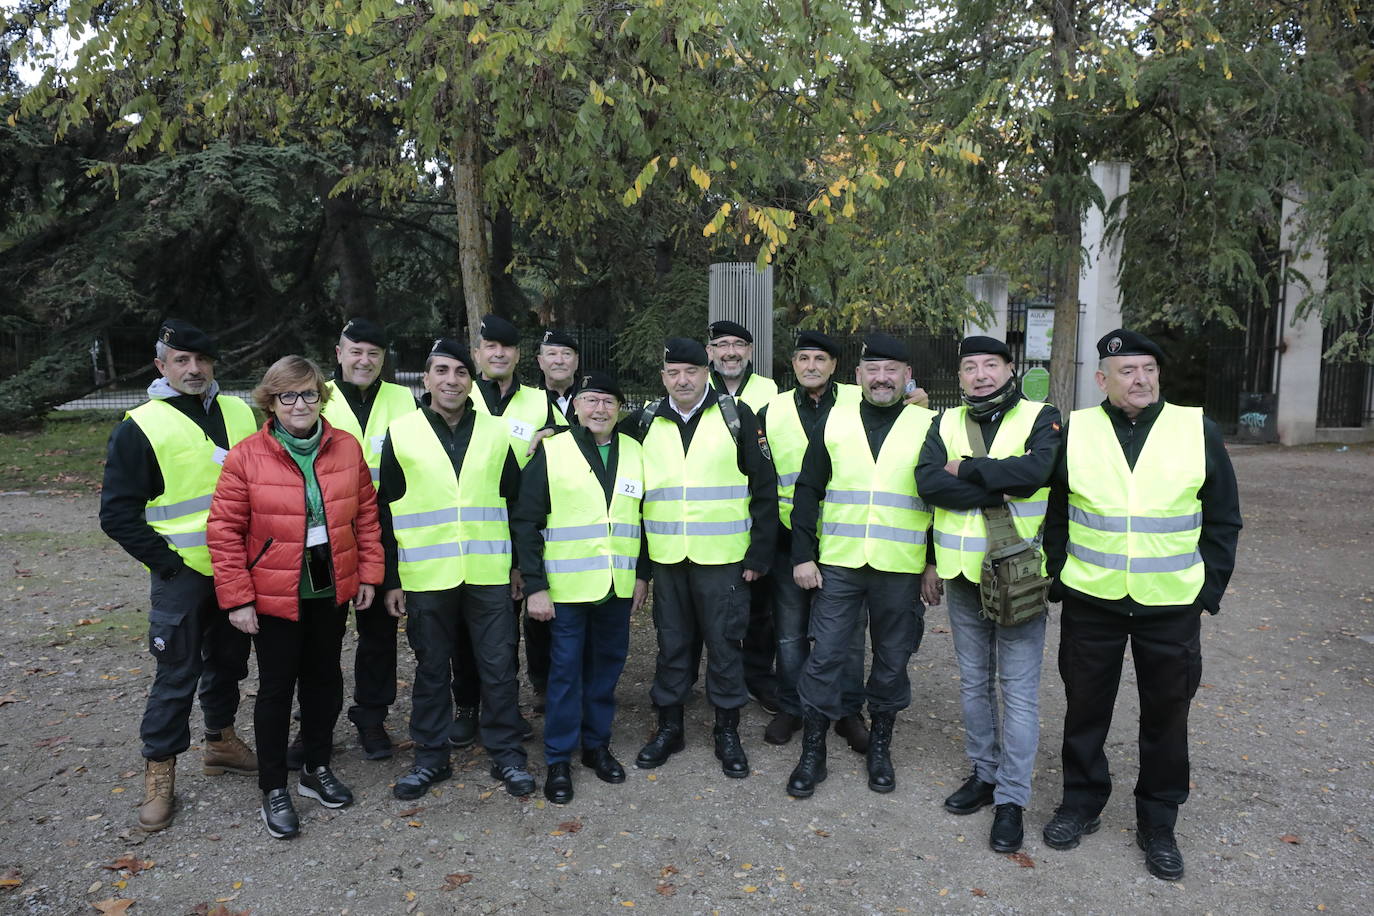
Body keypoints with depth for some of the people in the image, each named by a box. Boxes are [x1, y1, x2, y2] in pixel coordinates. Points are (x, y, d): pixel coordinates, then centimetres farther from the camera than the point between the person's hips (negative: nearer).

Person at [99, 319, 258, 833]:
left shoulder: (240, 414, 6)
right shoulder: (141, 428, -6)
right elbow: (118, 513, -7)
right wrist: (166, 560, -11)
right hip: (182, 573, -4)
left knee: (229, 658, 17)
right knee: (177, 673, 1)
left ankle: (221, 742, 36)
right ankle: (158, 773, 16)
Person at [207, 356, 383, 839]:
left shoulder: (347, 448, -2)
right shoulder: (245, 457, -11)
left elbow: (365, 513, 5)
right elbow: (224, 530, -9)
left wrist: (368, 572, 2)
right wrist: (236, 597, -11)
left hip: (332, 589, 4)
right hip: (275, 595, -3)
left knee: (325, 679, 16)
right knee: (276, 688, 7)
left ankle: (317, 770, 36)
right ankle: (274, 790, 24)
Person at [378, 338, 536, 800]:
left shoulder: (496, 432, 5)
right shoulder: (401, 434, 1)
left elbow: (515, 501, 11)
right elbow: (385, 511, 3)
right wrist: (390, 578, 0)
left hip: (489, 573, 1)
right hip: (425, 576, -1)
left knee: (498, 666, 6)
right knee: (431, 669, 10)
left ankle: (507, 755, 21)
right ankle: (430, 758, 26)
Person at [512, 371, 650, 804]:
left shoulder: (634, 453, 7)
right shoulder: (551, 451, -4)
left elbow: (644, 518, 13)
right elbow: (526, 523, -6)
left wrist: (643, 574, 9)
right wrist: (534, 586, -11)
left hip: (619, 587, 4)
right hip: (567, 588, -3)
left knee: (606, 667, 13)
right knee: (565, 670, 4)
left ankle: (597, 745, 30)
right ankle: (558, 760, 18)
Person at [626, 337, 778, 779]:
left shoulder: (736, 416, -3)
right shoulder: (646, 422, 6)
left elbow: (764, 488, -3)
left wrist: (760, 554, -5)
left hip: (723, 557, -3)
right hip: (666, 558, 3)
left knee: (724, 644, 6)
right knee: (671, 643, 13)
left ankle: (727, 731, 23)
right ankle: (668, 726, 28)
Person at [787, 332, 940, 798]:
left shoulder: (927, 426, 2)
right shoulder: (835, 422, 4)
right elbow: (807, 491, 5)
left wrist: (936, 564, 1)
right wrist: (803, 555, -1)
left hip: (901, 568, 0)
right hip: (838, 564, 1)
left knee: (892, 660, 11)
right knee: (825, 656, 3)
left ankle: (880, 746, 31)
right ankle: (812, 752, 17)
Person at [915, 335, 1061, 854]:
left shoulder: (1041, 417, -3)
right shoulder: (947, 424, 6)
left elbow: (1035, 469, -24)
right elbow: (927, 480, -12)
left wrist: (965, 469, -16)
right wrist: (1001, 489, -19)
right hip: (962, 574, 4)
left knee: (1019, 688, 1)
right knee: (973, 680, 16)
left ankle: (1011, 799, 13)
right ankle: (984, 774, 32)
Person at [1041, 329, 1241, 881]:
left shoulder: (1197, 431, -1)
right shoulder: (1075, 432, -1)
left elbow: (1222, 521, 4)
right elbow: (1054, 516, 5)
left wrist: (1210, 590, -1)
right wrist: (1058, 583, 1)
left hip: (1172, 607, 0)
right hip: (1090, 603, 0)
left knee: (1167, 716, 11)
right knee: (1086, 709, 12)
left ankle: (1158, 823, 30)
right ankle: (1081, 803, 32)